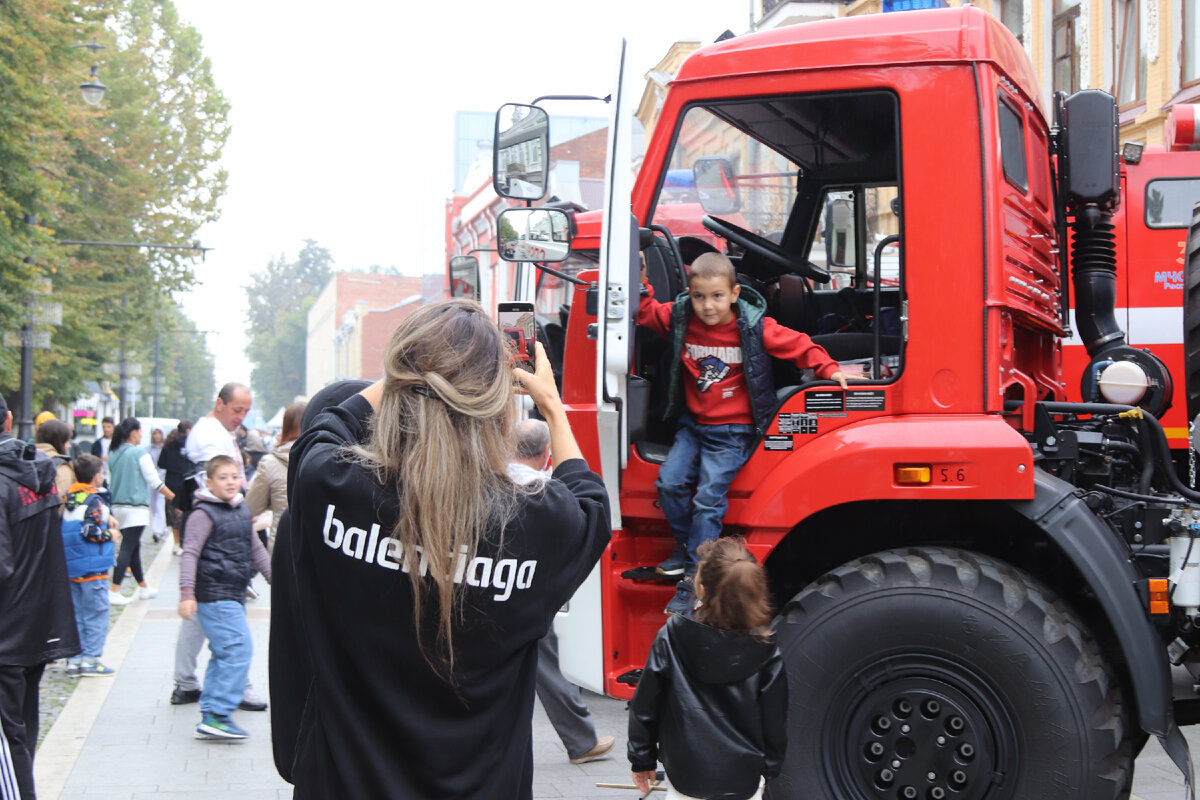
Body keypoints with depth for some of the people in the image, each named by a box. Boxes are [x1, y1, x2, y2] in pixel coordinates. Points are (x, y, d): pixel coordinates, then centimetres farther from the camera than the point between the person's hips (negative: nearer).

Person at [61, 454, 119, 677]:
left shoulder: (69, 498, 10)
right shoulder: (93, 500, -15)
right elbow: (91, 531, -22)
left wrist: (106, 518, 13)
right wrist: (110, 534, -5)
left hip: (71, 567, 8)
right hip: (91, 567, -8)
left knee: (77, 613, 14)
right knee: (97, 612, 0)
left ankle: (74, 659, 16)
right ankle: (91, 659, -1)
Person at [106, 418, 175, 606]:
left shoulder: (113, 454, 8)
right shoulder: (139, 453, -10)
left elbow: (110, 480, 15)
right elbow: (154, 482, -9)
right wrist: (174, 497, 2)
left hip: (117, 506, 7)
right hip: (136, 507, -7)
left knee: (134, 547, 16)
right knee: (127, 548, -7)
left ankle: (143, 588, 26)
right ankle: (114, 591, -12)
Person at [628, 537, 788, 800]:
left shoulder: (672, 637, -12)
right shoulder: (768, 650, -12)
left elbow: (644, 707, -4)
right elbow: (776, 720, -4)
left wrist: (642, 761, 10)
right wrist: (771, 773, 11)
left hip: (685, 777, 0)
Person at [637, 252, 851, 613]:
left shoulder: (754, 327, -11)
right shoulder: (679, 319, -1)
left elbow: (797, 344, -3)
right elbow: (645, 312, 9)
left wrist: (827, 368, -12)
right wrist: (639, 284, -6)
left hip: (733, 431, -5)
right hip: (694, 425, 5)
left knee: (709, 497, -13)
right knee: (670, 481, -11)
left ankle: (693, 579, -6)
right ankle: (685, 544, 17)